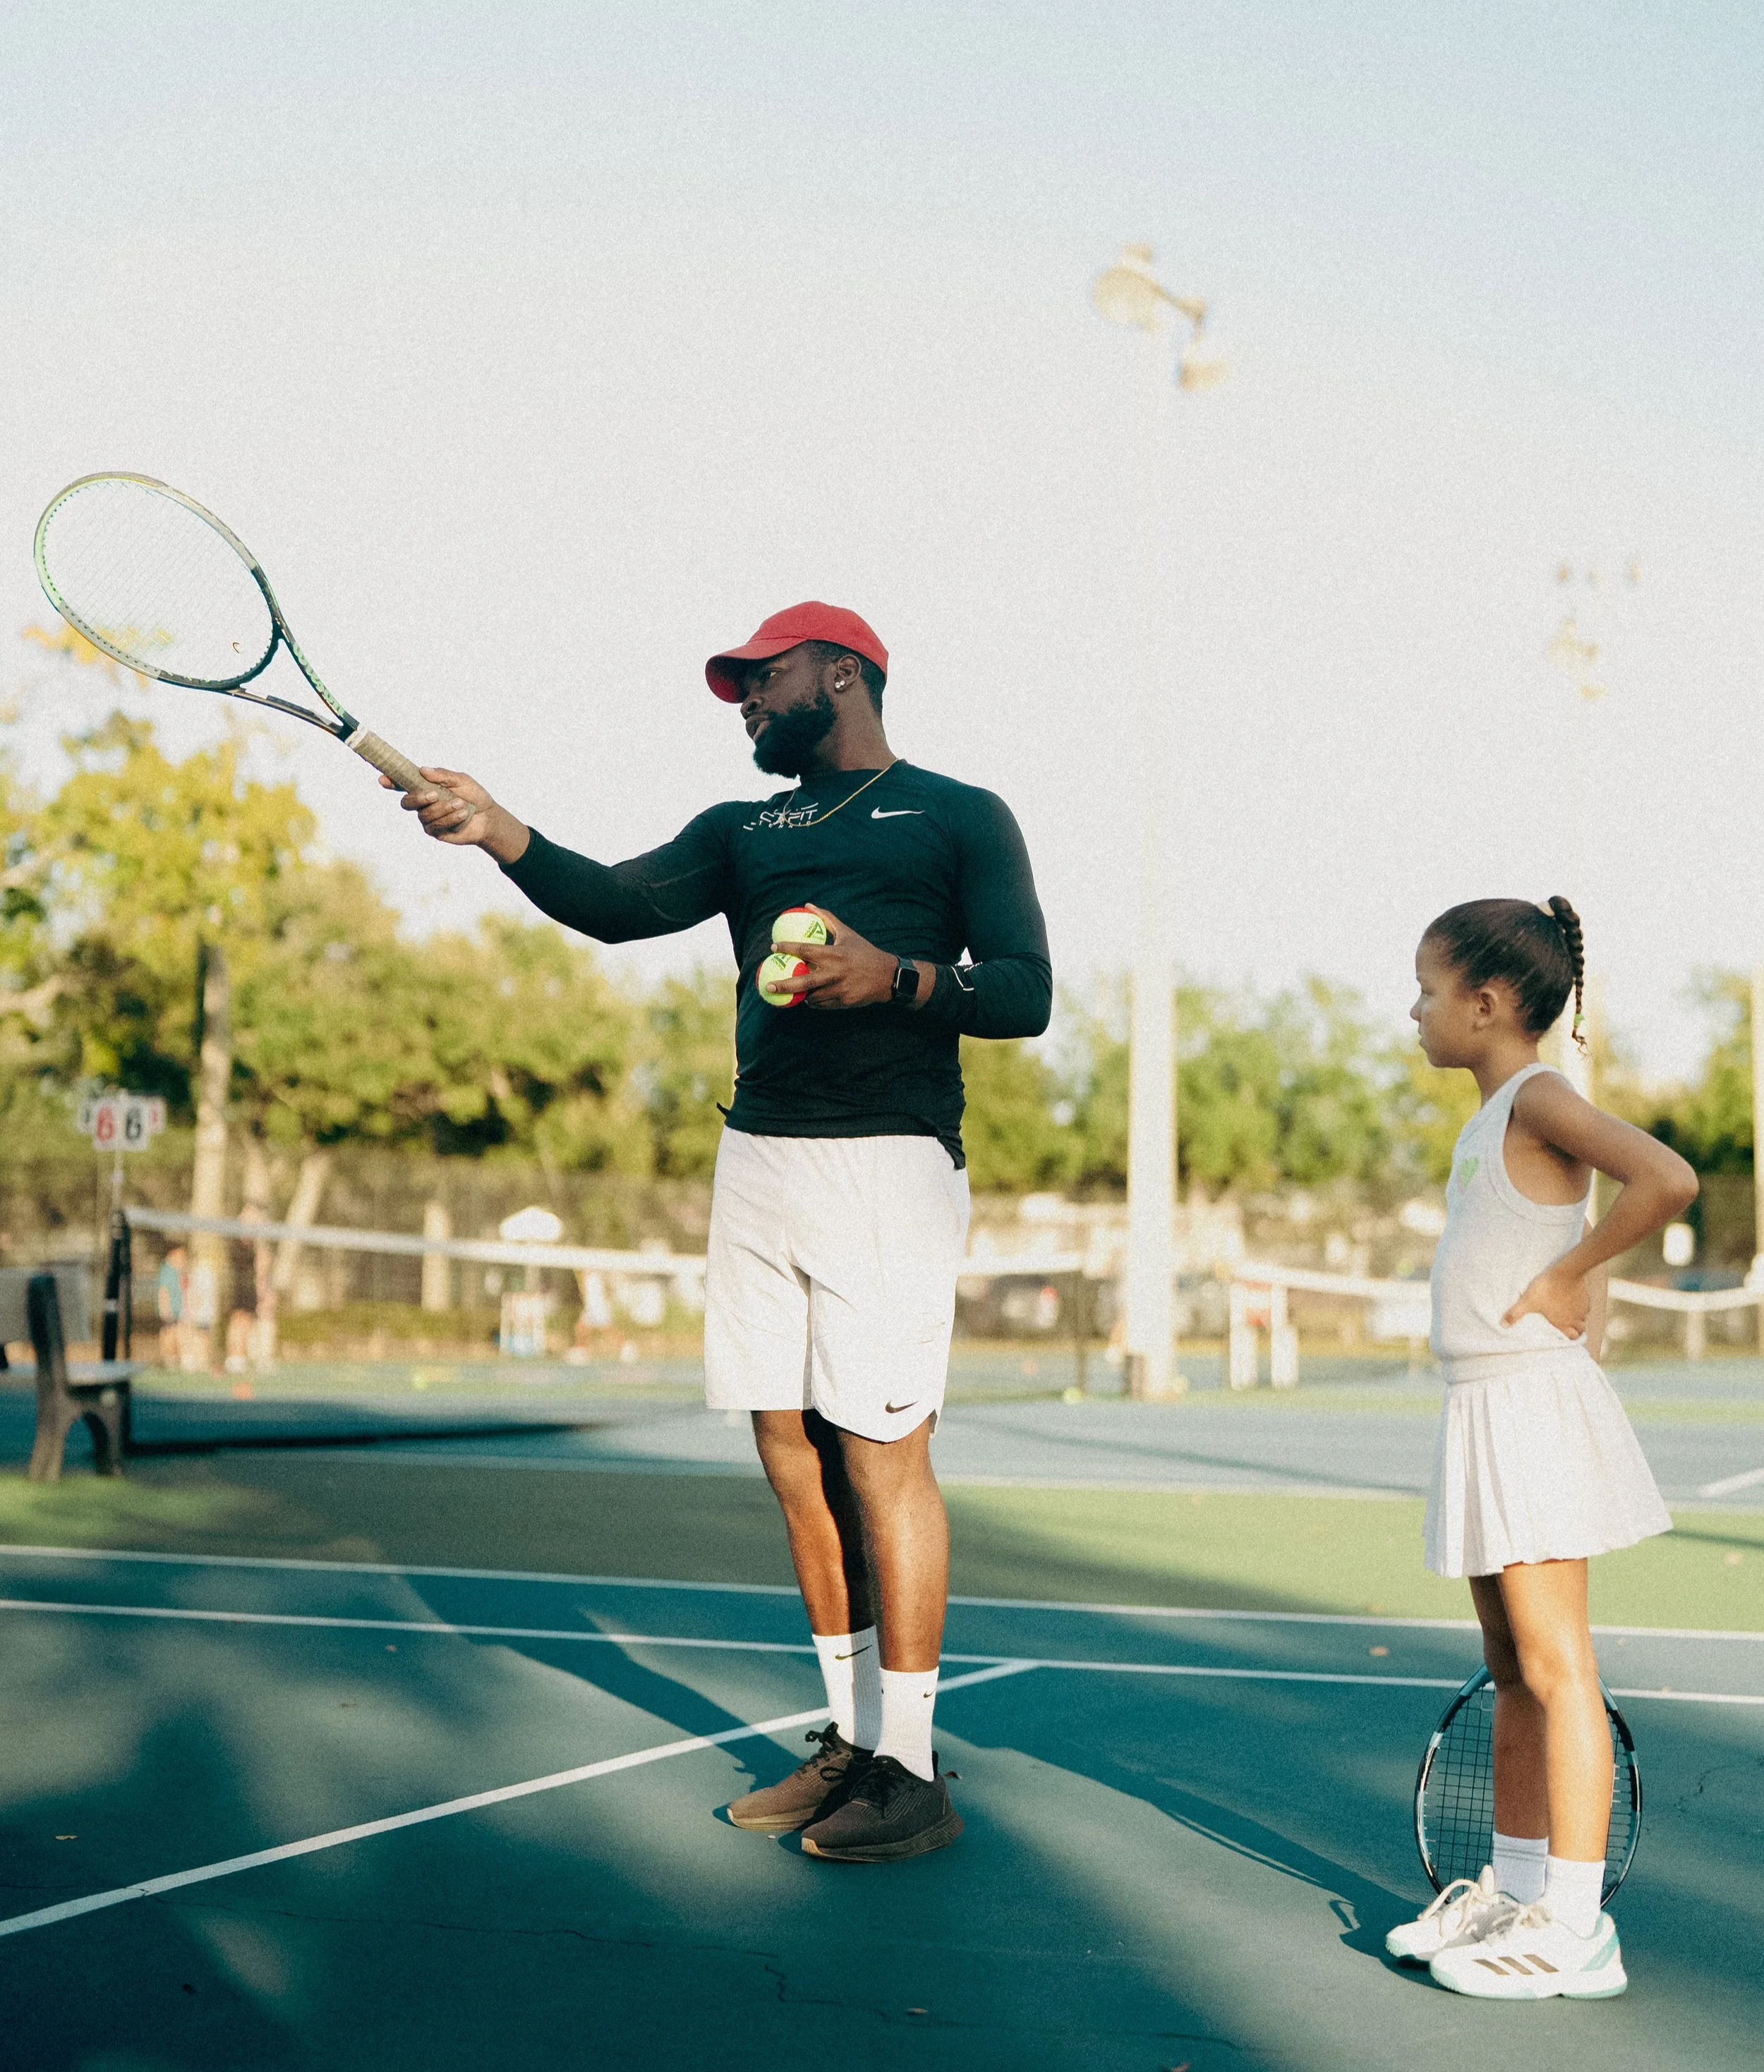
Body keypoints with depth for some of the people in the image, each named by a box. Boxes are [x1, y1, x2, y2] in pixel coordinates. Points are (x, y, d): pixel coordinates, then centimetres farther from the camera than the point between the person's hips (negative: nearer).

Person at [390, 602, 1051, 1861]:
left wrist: (893, 978, -18)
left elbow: (1025, 995, -2)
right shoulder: (742, 834, 21)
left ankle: (914, 1773, -2)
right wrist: (498, 832, -11)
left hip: (887, 1161, -6)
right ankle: (853, 1742, 18)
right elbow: (617, 907, 5)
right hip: (759, 1159, 6)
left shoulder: (960, 817, 6)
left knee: (881, 1454, -8)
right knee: (793, 1451, 7)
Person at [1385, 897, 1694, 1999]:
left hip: (1535, 1406, -10)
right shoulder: (1496, 1117, 17)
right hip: (1488, 1410, 10)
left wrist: (1566, 1277, -19)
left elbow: (1669, 1179, -27)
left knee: (1556, 1669, -7)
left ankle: (1575, 1928, -4)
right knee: (1511, 1671, 15)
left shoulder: (1542, 1099, -11)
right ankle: (1514, 1890, 24)